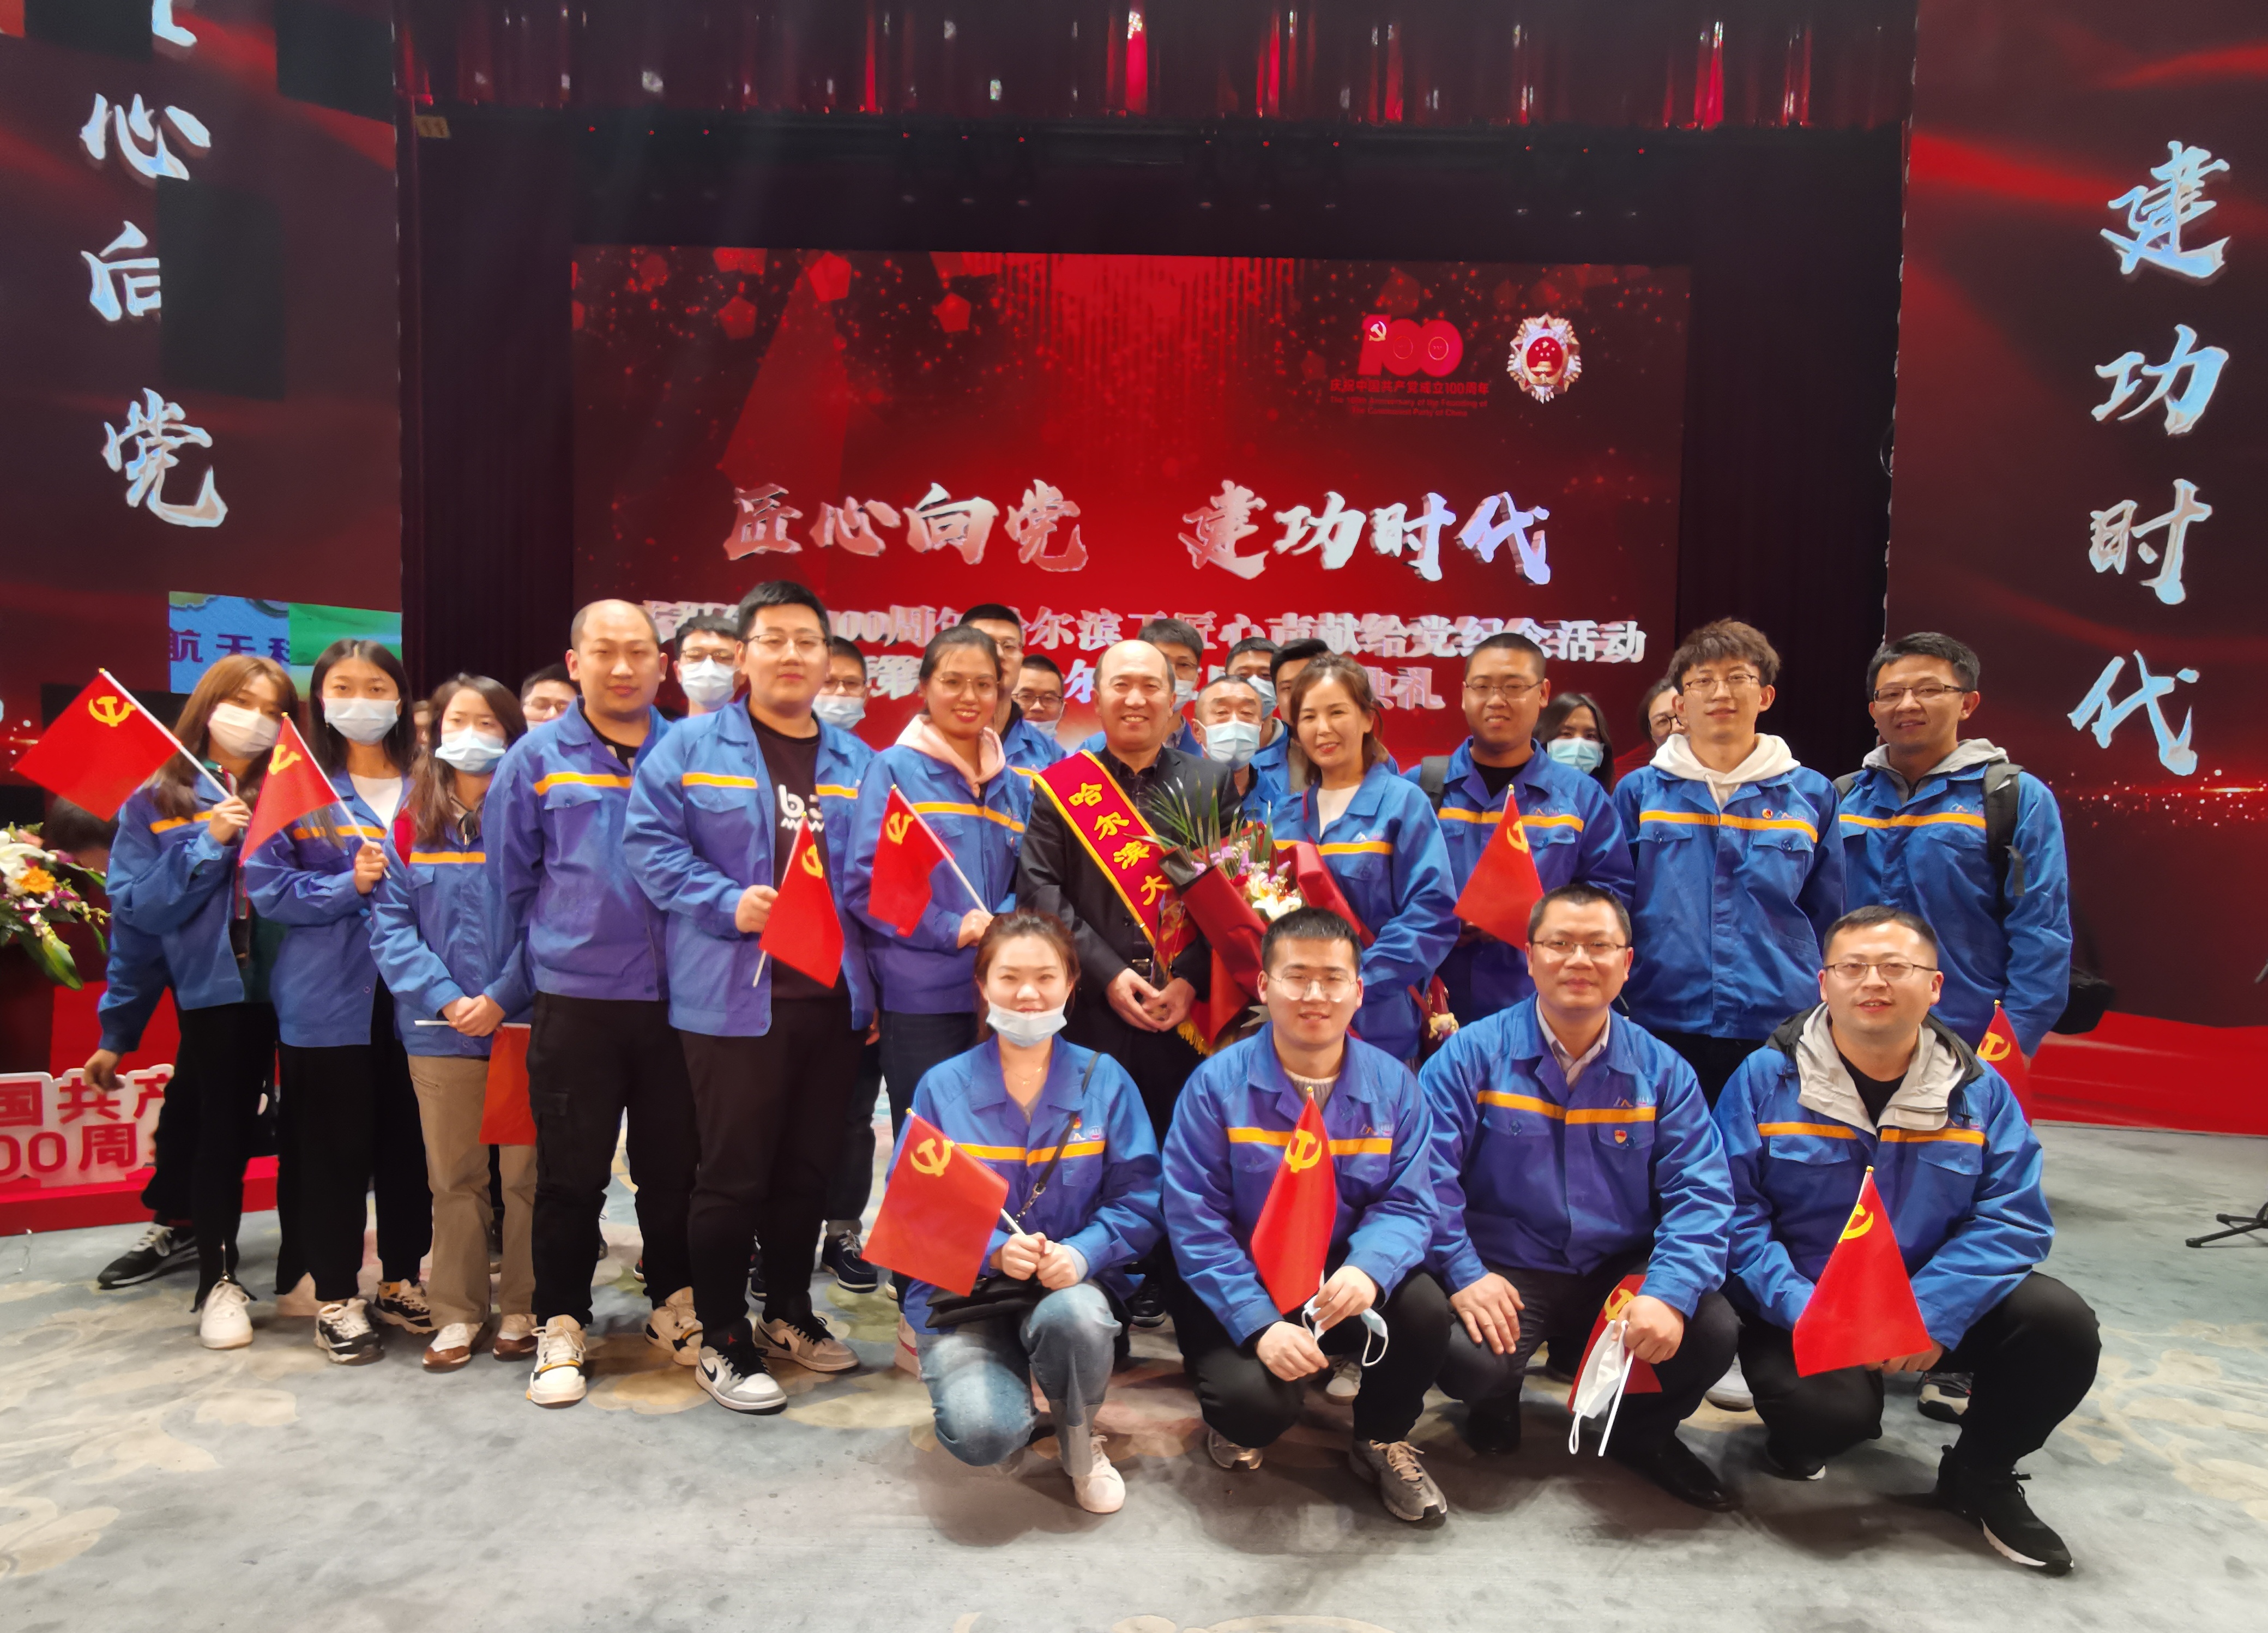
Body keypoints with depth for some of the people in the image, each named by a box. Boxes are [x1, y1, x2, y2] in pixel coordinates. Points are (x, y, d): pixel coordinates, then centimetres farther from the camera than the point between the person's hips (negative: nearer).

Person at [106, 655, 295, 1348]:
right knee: (223, 1135, 8)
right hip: (215, 988, 0)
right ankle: (219, 1280, 22)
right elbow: (134, 908, -5)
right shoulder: (154, 804, 3)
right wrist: (208, 844, -13)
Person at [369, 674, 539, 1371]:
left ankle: (524, 1309, 18)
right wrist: (446, 997, -11)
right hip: (441, 1030, 2)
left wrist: (502, 996, -15)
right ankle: (456, 1313, 22)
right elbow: (391, 926, 2)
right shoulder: (411, 826, 7)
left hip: (527, 1025, -2)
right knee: (453, 1178, 10)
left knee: (527, 1175, 6)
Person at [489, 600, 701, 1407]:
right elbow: (509, 885, 7)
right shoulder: (537, 759, 3)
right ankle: (561, 1324, 23)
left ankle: (675, 1305, 29)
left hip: (675, 999, 2)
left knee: (675, 1166, 10)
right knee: (571, 1173, 6)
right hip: (574, 1001, -1)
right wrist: (508, 990, 8)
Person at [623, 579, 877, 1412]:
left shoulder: (856, 762, 13)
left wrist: (872, 984, 8)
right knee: (733, 1176, 2)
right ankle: (722, 1340, 17)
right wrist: (727, 904, -18)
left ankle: (790, 1314, 32)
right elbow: (650, 843, -6)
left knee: (808, 1170, 15)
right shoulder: (693, 747, 0)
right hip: (733, 999, -4)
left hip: (831, 999, 5)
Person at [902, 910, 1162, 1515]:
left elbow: (1138, 1200, -4)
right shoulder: (942, 1087, 0)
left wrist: (1081, 1253, -23)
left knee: (1073, 1318, -36)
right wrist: (992, 1251, -20)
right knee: (984, 1434, -27)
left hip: (1073, 1282, 1)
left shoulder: (1104, 1081, 0)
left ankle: (1080, 1441, 0)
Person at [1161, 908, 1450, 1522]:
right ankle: (1234, 1422, 14)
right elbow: (1195, 1223, -14)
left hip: (1343, 1280, 3)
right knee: (1256, 1402, -29)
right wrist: (1260, 1322, -25)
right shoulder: (1217, 1085, -12)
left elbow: (1407, 1205, -6)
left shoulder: (1393, 1084, -3)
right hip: (1240, 1290, -3)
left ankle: (1383, 1442, 8)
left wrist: (1368, 1269, -30)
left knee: (1426, 1309, -26)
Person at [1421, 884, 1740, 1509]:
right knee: (1467, 1359, -29)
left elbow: (1700, 1191, -4)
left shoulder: (1661, 1071, 3)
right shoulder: (1473, 1053, -6)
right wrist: (1465, 1276, -21)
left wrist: (1670, 1293, -20)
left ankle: (1642, 1431, 14)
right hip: (1506, 1272, -2)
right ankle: (1498, 1404, 13)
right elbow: (1430, 1172, -11)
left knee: (1713, 1333, -22)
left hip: (1622, 1270, 3)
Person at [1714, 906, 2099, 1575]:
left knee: (2061, 1323, -20)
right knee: (1829, 1411, -30)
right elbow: (1737, 1215, -11)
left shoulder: (1979, 1090, 0)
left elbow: (2012, 1218, -7)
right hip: (1799, 1311, -3)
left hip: (1934, 1305, 3)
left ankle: (1978, 1476, 9)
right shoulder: (1766, 1078, -8)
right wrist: (1805, 1312, -25)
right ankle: (1800, 1441, 13)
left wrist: (1932, 1313, -21)